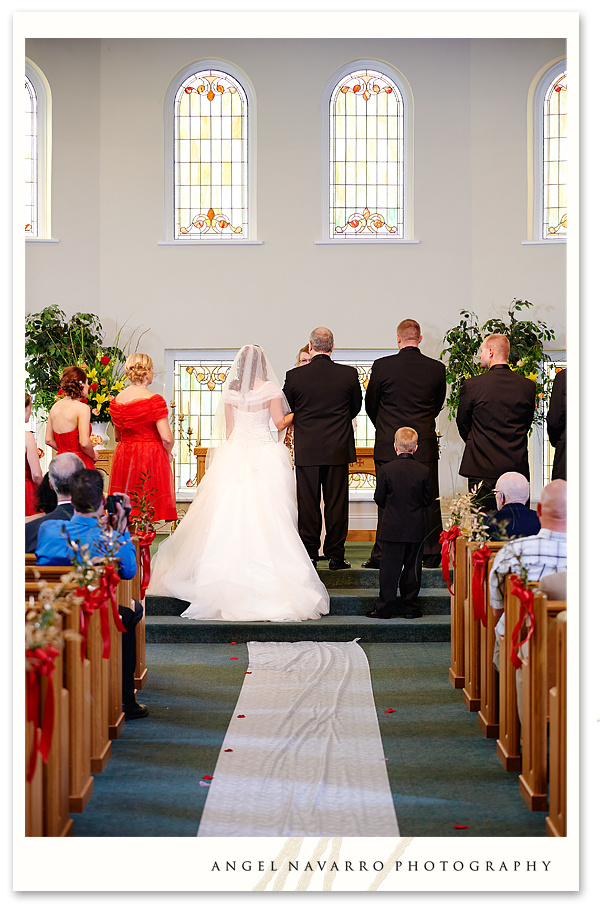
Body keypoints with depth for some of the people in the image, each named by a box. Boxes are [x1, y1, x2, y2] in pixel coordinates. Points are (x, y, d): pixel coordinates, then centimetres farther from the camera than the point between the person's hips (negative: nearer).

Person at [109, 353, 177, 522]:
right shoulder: (154, 400, -13)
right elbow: (166, 438, -15)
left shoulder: (117, 400, 6)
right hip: (150, 459, -6)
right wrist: (167, 454, 4)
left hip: (123, 459, 6)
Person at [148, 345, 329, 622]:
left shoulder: (230, 390, 4)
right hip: (266, 454, -3)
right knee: (266, 516, -2)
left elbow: (228, 428, 10)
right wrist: (295, 414, 16)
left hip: (235, 453, 3)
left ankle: (231, 568, 7)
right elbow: (280, 423, -4)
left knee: (231, 514, 5)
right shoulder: (270, 388, -5)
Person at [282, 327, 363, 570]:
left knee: (308, 503, 7)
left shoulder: (294, 376, -7)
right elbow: (356, 407, 9)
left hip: (306, 449, 0)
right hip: (338, 449, 0)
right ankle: (335, 555, 8)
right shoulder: (349, 374, -5)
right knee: (336, 503, 6)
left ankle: (309, 554, 11)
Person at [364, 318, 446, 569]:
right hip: (425, 445, 2)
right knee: (429, 501, 8)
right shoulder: (437, 368, -2)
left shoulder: (382, 366, -8)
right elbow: (438, 405, 11)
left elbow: (370, 405, 4)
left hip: (389, 444, -1)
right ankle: (431, 555, 12)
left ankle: (381, 555, 7)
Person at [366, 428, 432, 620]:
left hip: (392, 527, -1)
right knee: (412, 567, 9)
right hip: (416, 528, 1)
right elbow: (427, 500, 1)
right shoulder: (424, 471, -5)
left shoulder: (386, 469, -9)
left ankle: (384, 606, 6)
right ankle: (410, 606, 13)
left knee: (389, 567, 4)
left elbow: (379, 498, -2)